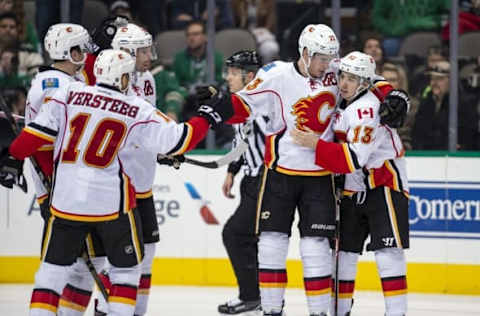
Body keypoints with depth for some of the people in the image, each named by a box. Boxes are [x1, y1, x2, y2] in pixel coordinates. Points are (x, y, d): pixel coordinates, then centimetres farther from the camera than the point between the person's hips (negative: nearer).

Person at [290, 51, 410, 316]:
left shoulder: (368, 108, -22)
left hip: (385, 186, -9)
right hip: (353, 191, 9)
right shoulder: (341, 104, 7)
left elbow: (354, 159, -30)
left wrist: (316, 144, -30)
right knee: (343, 251, 10)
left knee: (388, 252, -16)